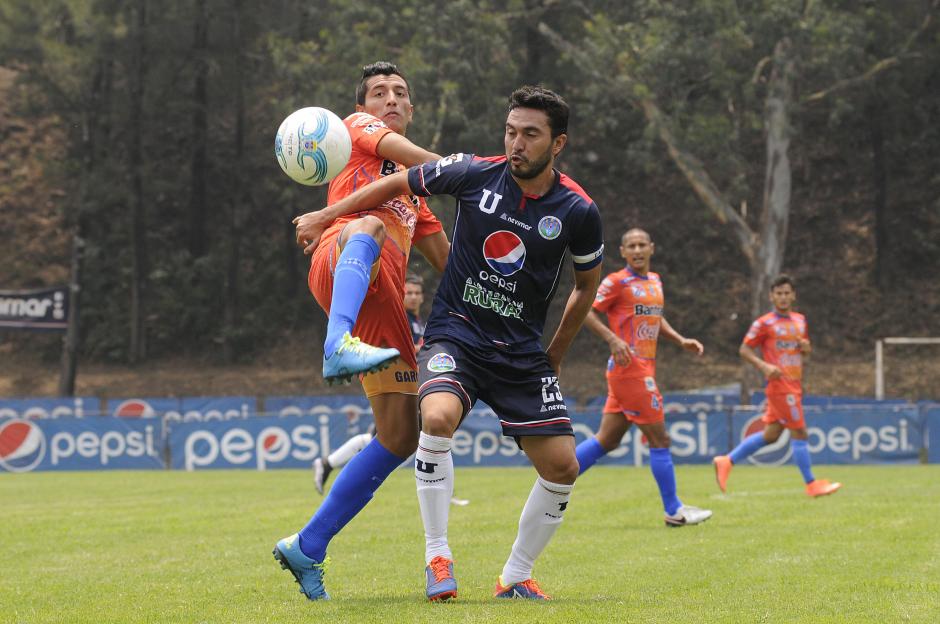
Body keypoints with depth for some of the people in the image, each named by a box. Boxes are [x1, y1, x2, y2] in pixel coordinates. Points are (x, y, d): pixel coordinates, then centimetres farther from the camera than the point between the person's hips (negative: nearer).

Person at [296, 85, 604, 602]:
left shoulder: (577, 211, -7)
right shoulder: (475, 174, -8)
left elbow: (588, 282, 12)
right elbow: (399, 182, 8)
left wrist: (557, 351, 15)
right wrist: (327, 216, 13)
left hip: (522, 354, 2)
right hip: (455, 333, -2)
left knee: (562, 466, -8)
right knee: (438, 418, -31)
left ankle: (515, 577, 13)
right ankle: (438, 559, -17)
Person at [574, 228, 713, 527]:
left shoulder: (655, 281, 17)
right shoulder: (617, 282, -8)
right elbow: (584, 310, -13)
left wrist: (680, 340, 15)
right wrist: (613, 339, -24)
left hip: (643, 370, 9)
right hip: (630, 369, -9)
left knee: (607, 440, 9)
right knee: (660, 440, -5)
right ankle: (674, 511, 1)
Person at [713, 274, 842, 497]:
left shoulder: (800, 320, 14)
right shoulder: (764, 323, -6)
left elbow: (806, 349, 26)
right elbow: (744, 349, -5)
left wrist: (807, 347, 1)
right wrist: (764, 366, -20)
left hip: (794, 385, 7)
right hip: (779, 385, -7)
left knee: (771, 434, 9)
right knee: (799, 433, -7)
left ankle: (726, 462, 19)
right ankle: (811, 484, -1)